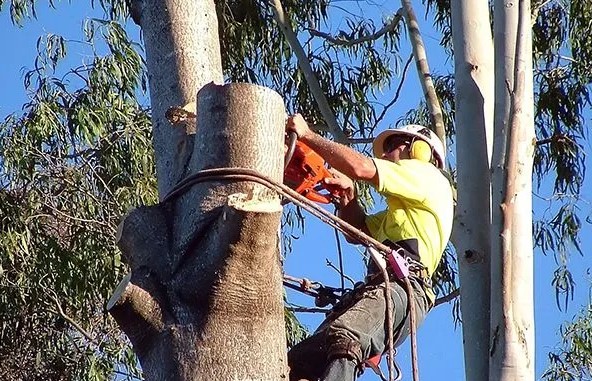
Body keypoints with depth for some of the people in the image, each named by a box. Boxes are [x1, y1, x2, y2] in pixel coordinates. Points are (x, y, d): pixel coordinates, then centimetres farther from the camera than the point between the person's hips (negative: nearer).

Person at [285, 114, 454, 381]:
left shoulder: (426, 174, 9)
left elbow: (361, 168, -3)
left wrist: (307, 135, 6)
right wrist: (347, 195, 19)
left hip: (401, 286, -10)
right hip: (376, 289, 10)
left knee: (343, 339, -39)